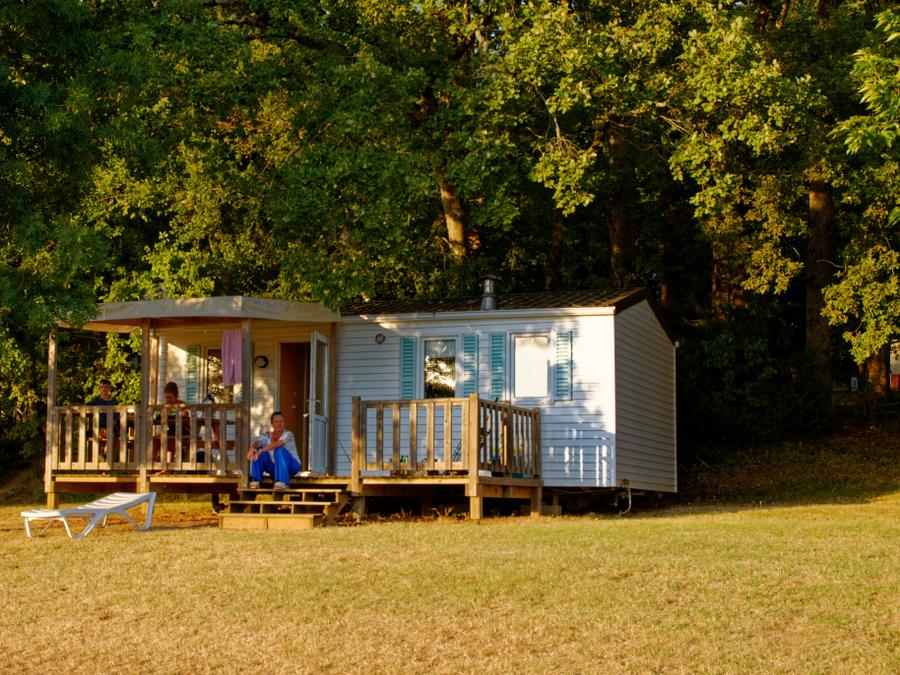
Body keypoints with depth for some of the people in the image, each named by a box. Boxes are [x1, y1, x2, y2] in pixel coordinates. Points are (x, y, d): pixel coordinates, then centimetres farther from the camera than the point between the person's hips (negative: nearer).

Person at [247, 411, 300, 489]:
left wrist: (261, 451, -46)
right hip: (275, 468, 5)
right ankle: (255, 481, -26)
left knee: (279, 449, -34)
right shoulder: (267, 436, 1)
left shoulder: (288, 434, -13)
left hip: (292, 466, -5)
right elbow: (257, 442, -19)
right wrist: (252, 448, -44)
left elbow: (277, 444, -33)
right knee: (256, 449, -14)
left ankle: (282, 482, -39)